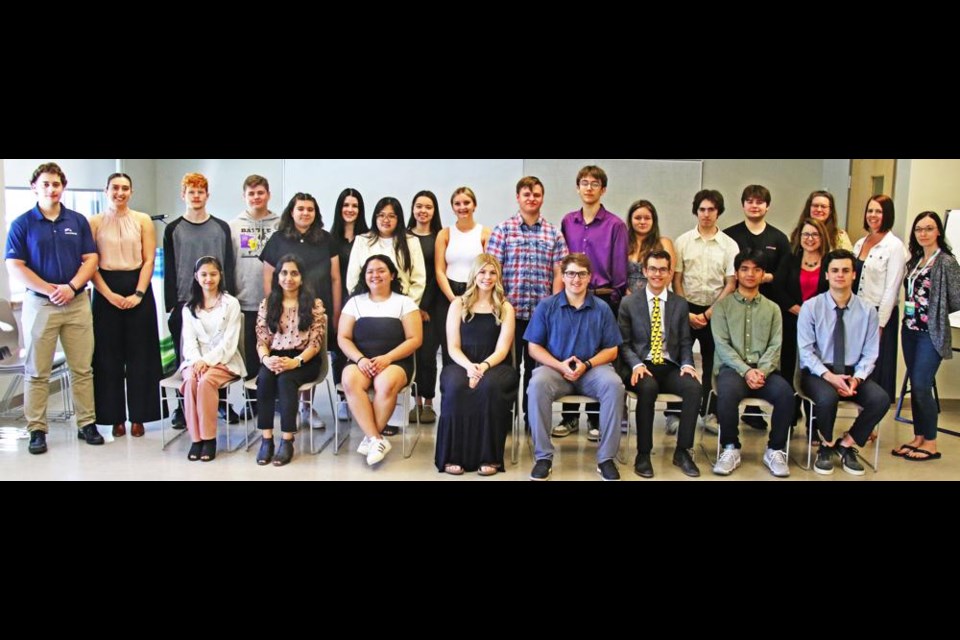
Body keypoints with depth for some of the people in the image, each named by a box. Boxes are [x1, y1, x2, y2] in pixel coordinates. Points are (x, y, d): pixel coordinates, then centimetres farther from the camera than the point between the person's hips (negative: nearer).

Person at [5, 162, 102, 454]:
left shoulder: (78, 221, 9)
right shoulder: (22, 224, 2)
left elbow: (90, 259, 5)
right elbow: (14, 266, -4)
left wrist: (71, 287, -11)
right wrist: (50, 290, -13)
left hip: (77, 303, 2)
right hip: (39, 304, -2)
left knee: (82, 368, 4)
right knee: (37, 372, 3)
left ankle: (87, 424, 12)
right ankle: (37, 430, 9)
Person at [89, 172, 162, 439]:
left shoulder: (143, 220, 6)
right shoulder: (94, 222, 5)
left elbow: (149, 260, 0)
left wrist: (138, 293, -10)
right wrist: (109, 294, -11)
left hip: (138, 289, 0)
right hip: (106, 291, 0)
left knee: (140, 354, 2)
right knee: (109, 356, 2)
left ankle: (138, 416, 10)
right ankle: (116, 417, 10)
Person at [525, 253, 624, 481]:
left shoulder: (602, 309, 4)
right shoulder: (546, 306, 2)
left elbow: (611, 350, 5)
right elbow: (534, 348, 1)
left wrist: (586, 365, -13)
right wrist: (560, 365, -15)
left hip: (592, 369, 1)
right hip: (555, 368, -1)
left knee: (614, 384, -30)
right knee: (537, 384, -33)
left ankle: (606, 457, -17)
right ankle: (543, 456, -21)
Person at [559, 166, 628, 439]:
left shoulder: (615, 225, -3)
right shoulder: (567, 222, 8)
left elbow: (620, 268, -3)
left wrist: (616, 299, -4)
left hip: (603, 298, -3)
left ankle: (595, 419, 15)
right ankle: (570, 416, 17)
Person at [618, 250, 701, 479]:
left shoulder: (680, 304, 10)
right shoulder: (629, 302, 3)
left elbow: (685, 342, 11)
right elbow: (623, 343, 1)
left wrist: (687, 364, -10)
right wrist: (636, 365, -17)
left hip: (670, 367, 3)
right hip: (642, 366, -2)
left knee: (694, 387, -28)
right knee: (648, 388, -36)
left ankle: (682, 451, -13)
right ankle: (643, 453, -21)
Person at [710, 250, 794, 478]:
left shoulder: (772, 308, 17)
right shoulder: (723, 305, 9)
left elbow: (775, 346, 6)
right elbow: (722, 344, -2)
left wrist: (761, 371, -14)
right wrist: (746, 371, -15)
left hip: (764, 370, 2)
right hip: (732, 367, -2)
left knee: (785, 393, -30)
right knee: (727, 392, -36)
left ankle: (775, 450, -10)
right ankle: (731, 448, -15)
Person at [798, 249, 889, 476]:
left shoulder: (868, 311, 3)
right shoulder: (811, 307, -4)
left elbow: (870, 353, 2)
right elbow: (805, 350, -8)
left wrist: (856, 379, -16)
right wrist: (829, 376, -21)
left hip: (852, 373, 3)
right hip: (817, 372, -3)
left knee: (881, 399, -25)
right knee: (828, 397, -35)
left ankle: (846, 444, -1)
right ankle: (826, 446, -4)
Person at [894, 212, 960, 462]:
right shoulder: (914, 260, 11)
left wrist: (934, 312, 1)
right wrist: (909, 315, 1)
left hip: (931, 333, -7)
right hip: (910, 330, 7)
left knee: (922, 387, -6)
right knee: (915, 387, 11)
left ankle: (930, 443, 8)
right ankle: (918, 437, 21)